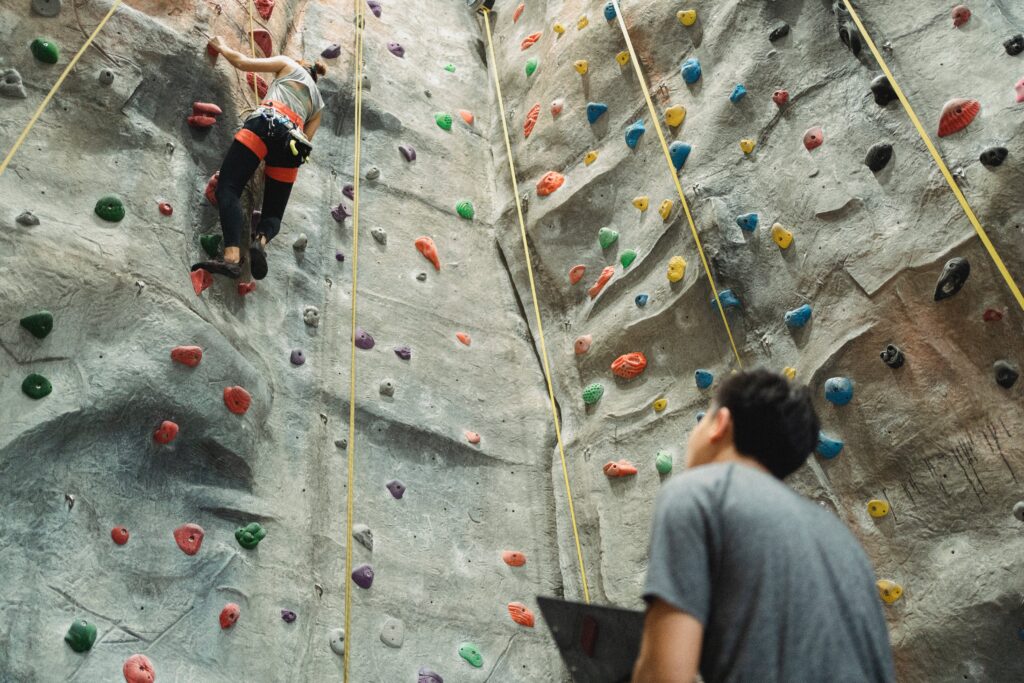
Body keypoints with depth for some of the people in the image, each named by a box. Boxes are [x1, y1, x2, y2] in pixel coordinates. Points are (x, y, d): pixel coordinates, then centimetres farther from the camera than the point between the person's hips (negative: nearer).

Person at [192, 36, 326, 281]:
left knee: (228, 188, -13)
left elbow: (242, 62, 20)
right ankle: (260, 241, -29)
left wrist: (221, 47, 37)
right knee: (274, 213, 9)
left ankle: (232, 256, -36)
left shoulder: (289, 64, 26)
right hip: (293, 139, 4)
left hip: (267, 123, -4)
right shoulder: (318, 103, 36)